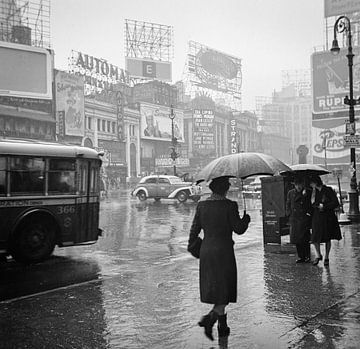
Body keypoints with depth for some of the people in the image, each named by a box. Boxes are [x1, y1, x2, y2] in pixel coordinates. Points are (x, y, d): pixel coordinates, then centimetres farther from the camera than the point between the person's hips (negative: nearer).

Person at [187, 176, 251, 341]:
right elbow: (239, 229, -10)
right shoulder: (229, 206, -13)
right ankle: (209, 318, -10)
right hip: (224, 252, -5)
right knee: (224, 289, 8)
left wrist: (191, 245, 22)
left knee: (213, 288, 17)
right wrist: (246, 218, 10)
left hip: (206, 251, 5)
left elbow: (194, 229, 5)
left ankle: (222, 326, 26)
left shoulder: (201, 205, 0)